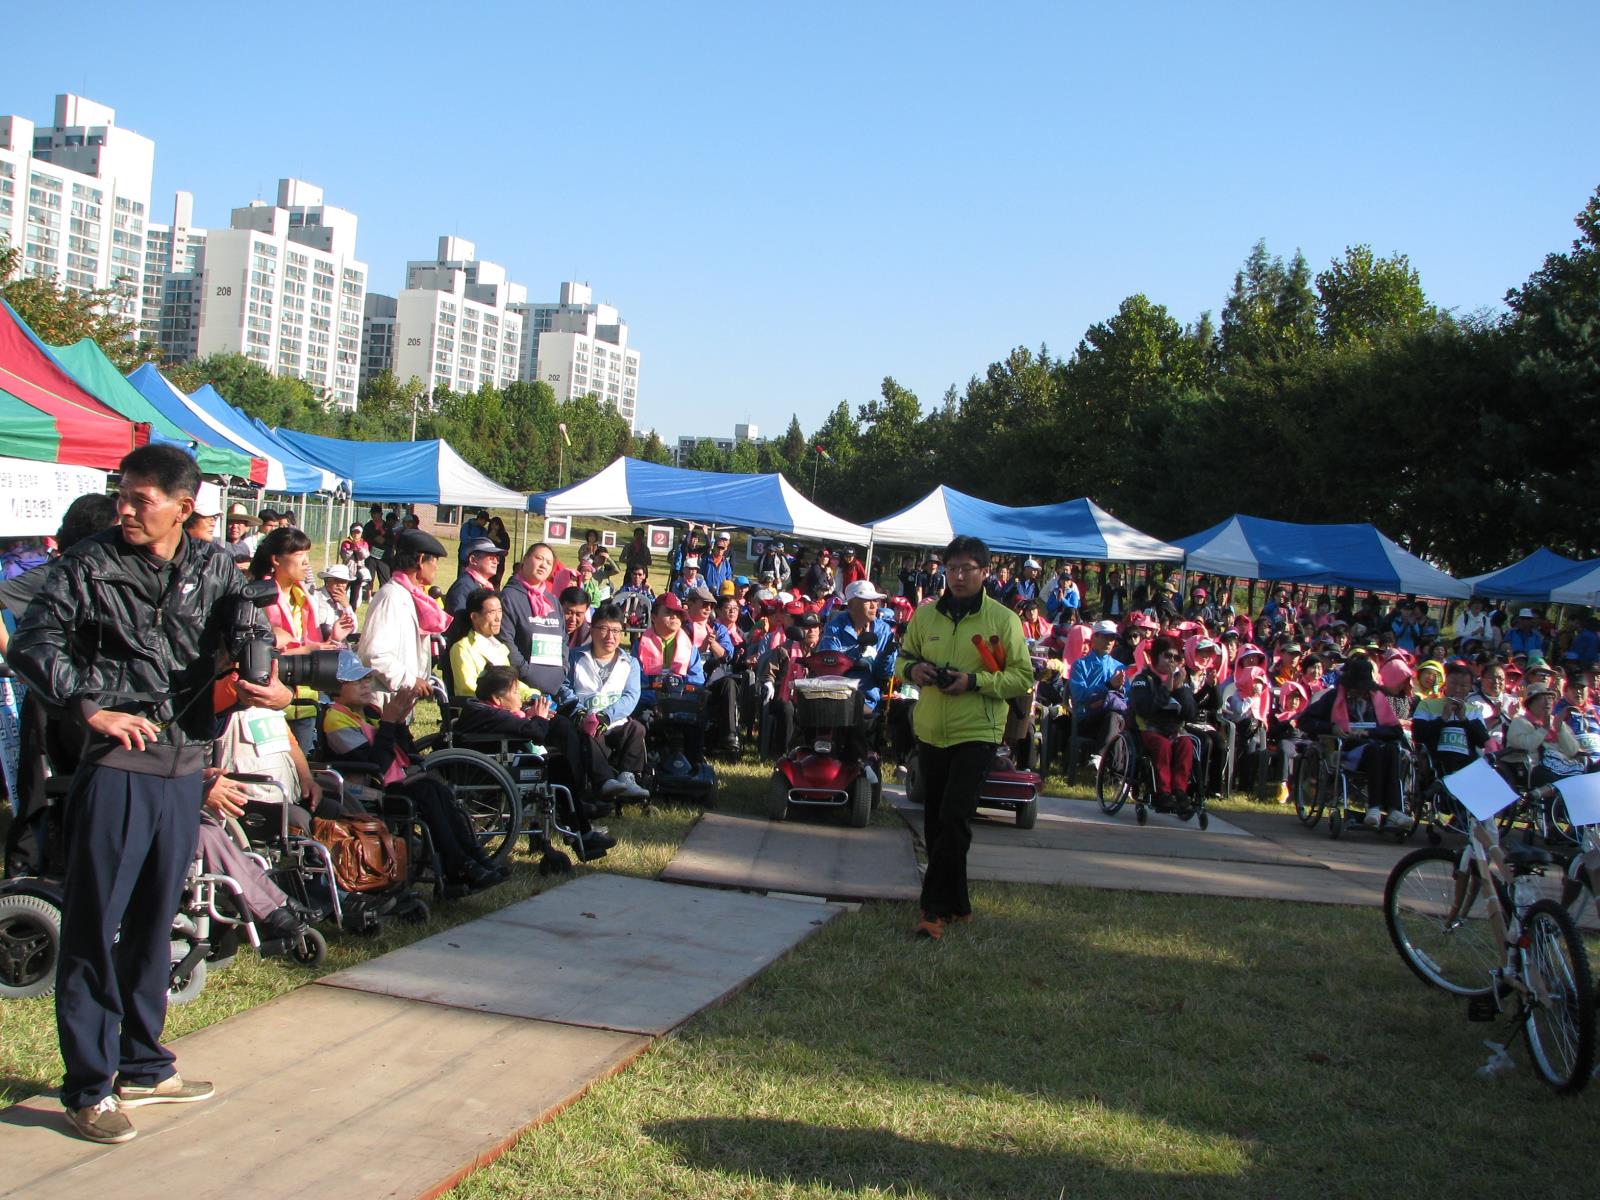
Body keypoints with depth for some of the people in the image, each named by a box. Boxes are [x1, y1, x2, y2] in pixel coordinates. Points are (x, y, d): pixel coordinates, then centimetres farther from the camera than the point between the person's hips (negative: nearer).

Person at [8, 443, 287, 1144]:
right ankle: (88, 1086, 9)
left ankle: (142, 1066, 29)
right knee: (94, 922, -1)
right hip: (116, 763, -4)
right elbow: (32, 645, -7)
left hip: (186, 766, 4)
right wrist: (90, 710, -17)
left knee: (155, 920, 15)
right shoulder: (90, 566, -4)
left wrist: (273, 686, -7)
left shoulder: (215, 568, 7)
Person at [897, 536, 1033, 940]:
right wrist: (912, 669, -6)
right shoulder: (925, 615, 7)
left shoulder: (1002, 619, -4)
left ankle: (936, 907, -5)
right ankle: (956, 904, 24)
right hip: (930, 732, 5)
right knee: (934, 820, 10)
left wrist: (974, 681, -17)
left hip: (977, 733, -5)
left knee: (954, 818, -13)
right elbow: (903, 658, 18)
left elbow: (1023, 677, -5)